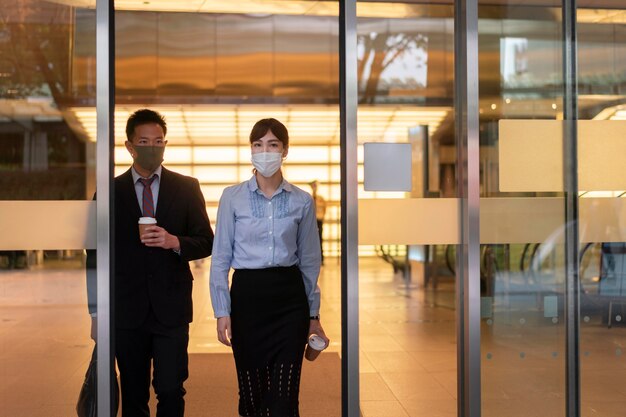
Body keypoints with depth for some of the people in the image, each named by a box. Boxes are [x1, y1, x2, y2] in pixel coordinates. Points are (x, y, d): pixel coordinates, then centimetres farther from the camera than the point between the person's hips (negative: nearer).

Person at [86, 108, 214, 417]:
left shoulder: (186, 188, 5)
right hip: (126, 310, 1)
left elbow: (206, 243, 5)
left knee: (171, 391, -3)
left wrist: (175, 242, -16)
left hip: (171, 309, 0)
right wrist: (97, 312, 4)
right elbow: (96, 255, 7)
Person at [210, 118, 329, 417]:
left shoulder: (302, 201, 4)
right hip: (247, 295, 0)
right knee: (251, 392, 9)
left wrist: (313, 314, 11)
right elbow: (221, 259, 2)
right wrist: (222, 311, -4)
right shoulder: (232, 197, 1)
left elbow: (309, 261, 10)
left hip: (289, 297, 0)